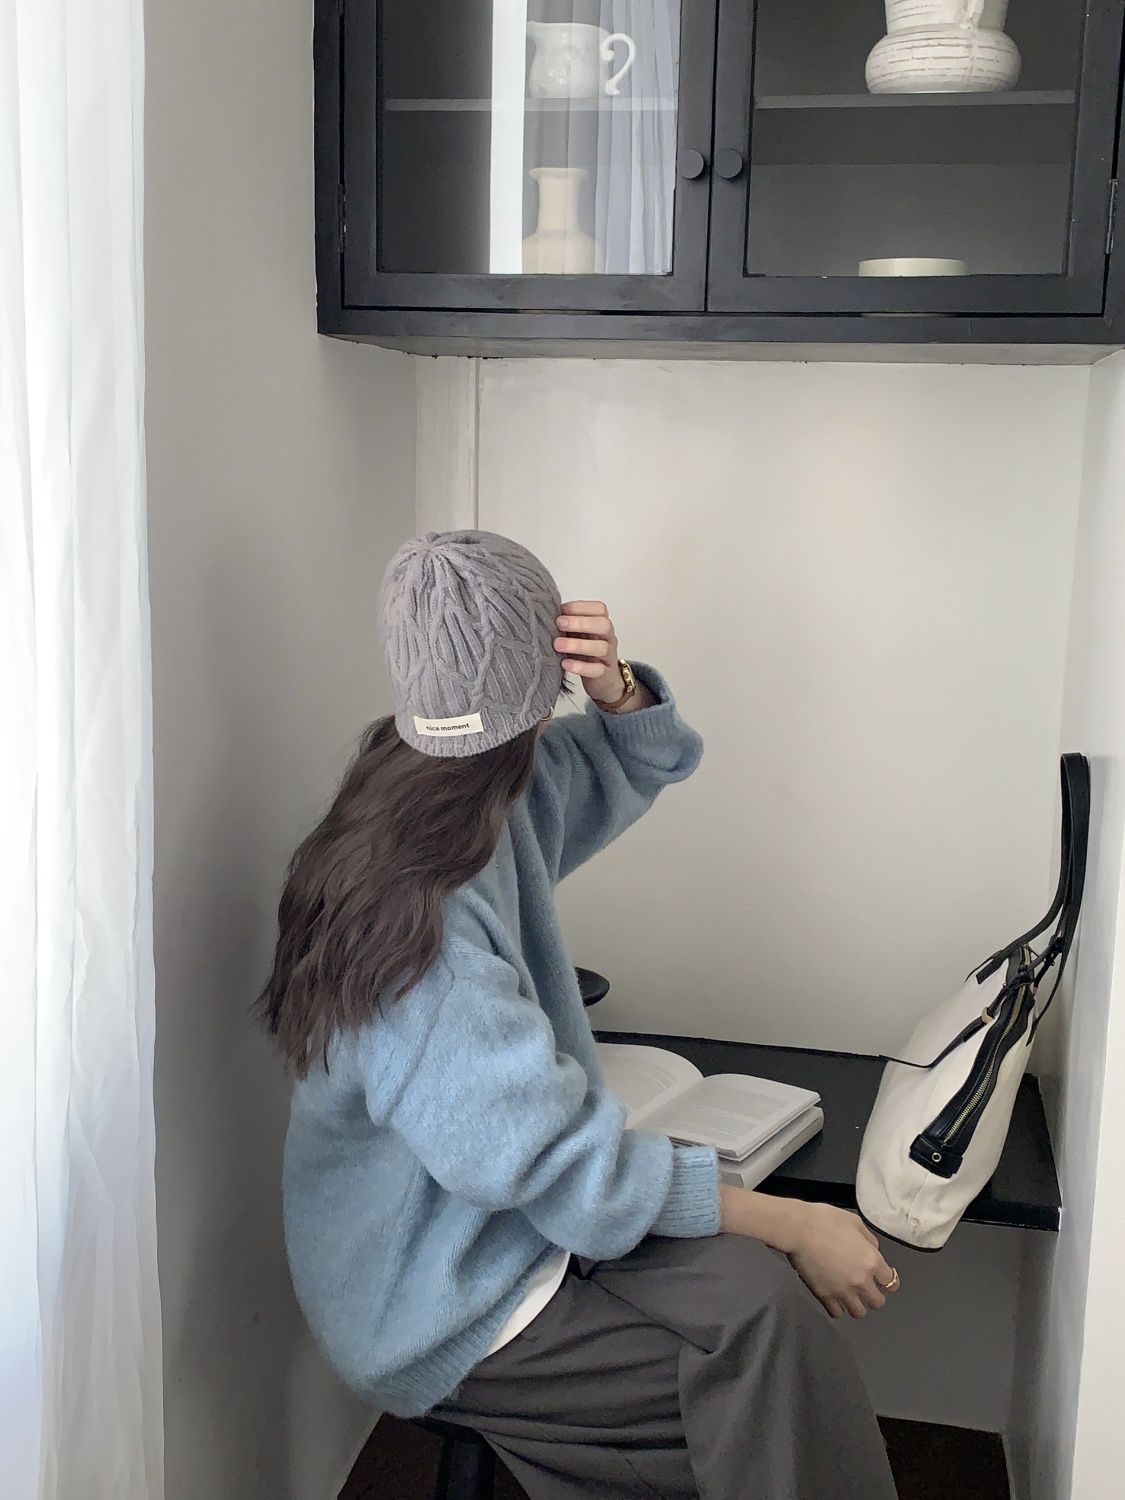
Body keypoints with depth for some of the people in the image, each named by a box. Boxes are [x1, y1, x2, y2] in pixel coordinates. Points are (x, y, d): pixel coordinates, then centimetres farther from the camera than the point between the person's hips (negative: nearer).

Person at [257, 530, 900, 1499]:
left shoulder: (504, 791, -3)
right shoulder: (422, 926, -29)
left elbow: (640, 762, 12)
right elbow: (567, 1164, -26)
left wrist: (616, 689, -11)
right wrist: (791, 1223, -19)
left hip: (496, 1220, 8)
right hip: (442, 1312, -8)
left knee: (761, 1291, -15)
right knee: (769, 1338, -21)